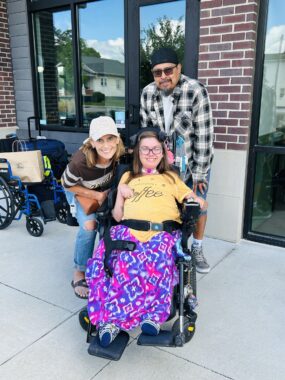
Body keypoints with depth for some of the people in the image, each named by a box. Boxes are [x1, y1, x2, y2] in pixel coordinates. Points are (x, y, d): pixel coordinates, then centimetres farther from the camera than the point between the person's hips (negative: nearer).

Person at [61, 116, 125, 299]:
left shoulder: (120, 154, -31)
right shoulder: (80, 162, -40)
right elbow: (68, 185, -20)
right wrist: (97, 195, -23)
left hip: (105, 190, 3)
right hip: (79, 191, -3)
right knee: (89, 226, -23)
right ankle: (80, 272, -1)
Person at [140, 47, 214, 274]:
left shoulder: (196, 92, -24)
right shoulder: (147, 94, -9)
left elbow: (204, 136, -21)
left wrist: (198, 173, -18)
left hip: (194, 161, -2)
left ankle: (197, 249, 30)